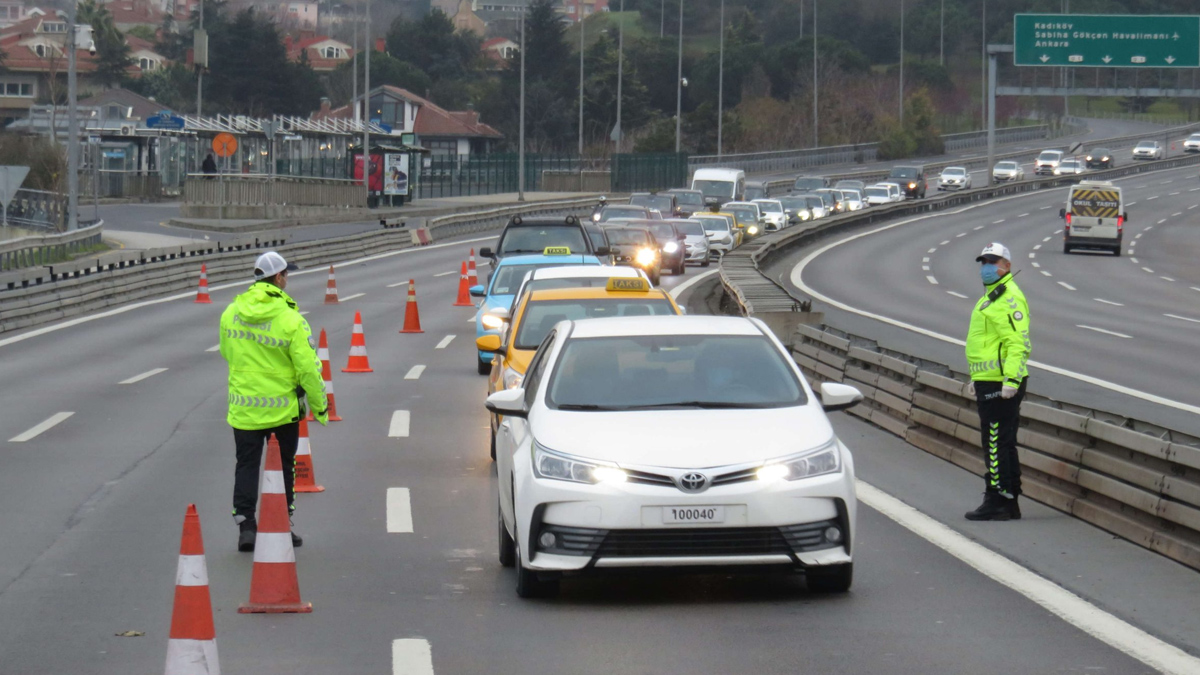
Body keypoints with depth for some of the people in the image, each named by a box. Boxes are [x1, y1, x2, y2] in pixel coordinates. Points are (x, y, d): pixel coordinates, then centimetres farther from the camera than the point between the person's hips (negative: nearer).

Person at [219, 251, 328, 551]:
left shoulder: (231, 313, -2)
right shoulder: (290, 319, -16)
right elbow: (308, 368, -14)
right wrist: (320, 406, -3)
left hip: (243, 408, 3)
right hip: (282, 407, -3)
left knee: (246, 465, 10)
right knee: (283, 466, 13)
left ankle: (245, 525, -1)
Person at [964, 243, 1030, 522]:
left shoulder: (1009, 298, -14)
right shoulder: (991, 296, 20)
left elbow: (1017, 342, -23)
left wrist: (1011, 379, -29)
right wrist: (977, 378, 31)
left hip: (999, 384, -11)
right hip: (991, 383, 11)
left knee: (996, 444, -9)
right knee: (1003, 444, 13)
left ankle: (997, 502, -8)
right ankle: (1009, 503, 18)